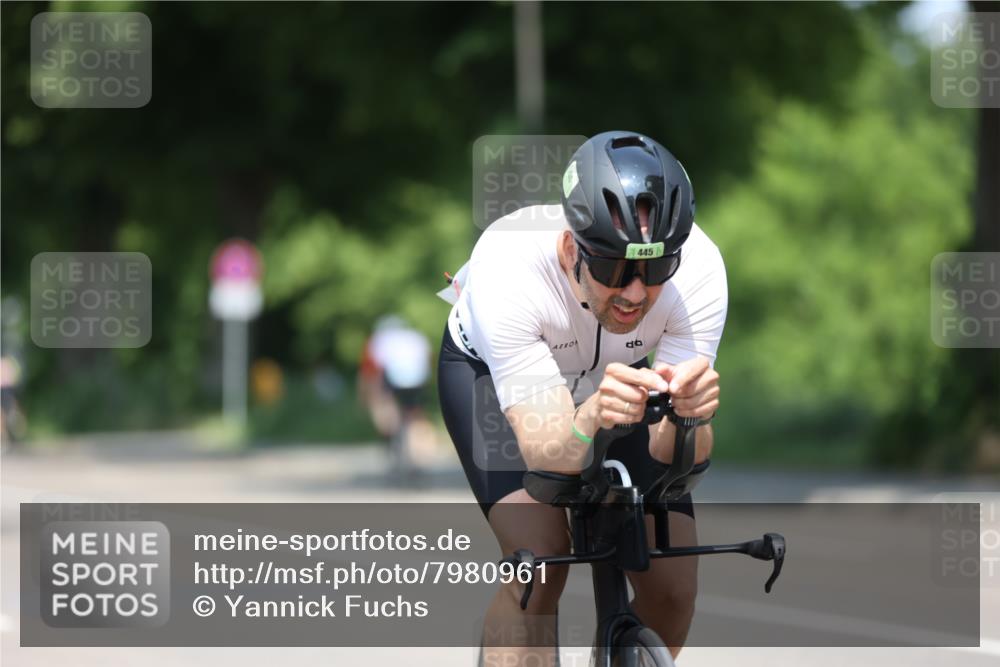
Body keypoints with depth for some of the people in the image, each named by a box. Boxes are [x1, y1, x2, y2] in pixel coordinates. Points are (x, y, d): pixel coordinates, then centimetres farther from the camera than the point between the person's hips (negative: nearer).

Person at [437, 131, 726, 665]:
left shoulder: (697, 267, -34)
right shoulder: (507, 267, -41)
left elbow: (672, 456, -32)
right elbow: (547, 455, -43)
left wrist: (688, 415, -55)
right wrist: (593, 415, -65)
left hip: (613, 372, 3)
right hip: (489, 370, -3)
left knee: (673, 588, -10)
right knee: (540, 560, -28)